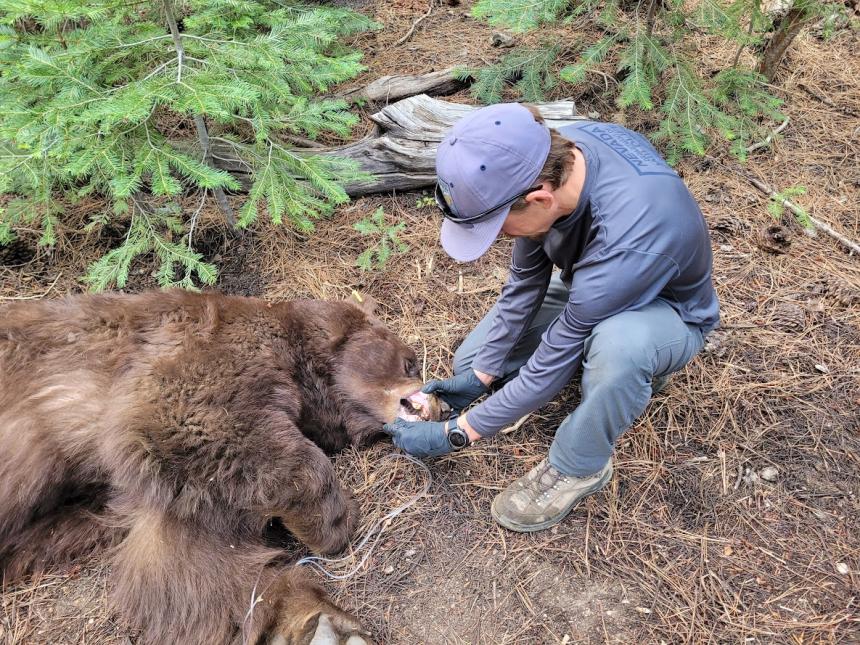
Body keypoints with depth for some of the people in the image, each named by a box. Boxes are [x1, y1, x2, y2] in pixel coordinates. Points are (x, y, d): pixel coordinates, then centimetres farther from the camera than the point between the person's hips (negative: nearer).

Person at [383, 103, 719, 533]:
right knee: (470, 364, 3)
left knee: (617, 343, -43)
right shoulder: (547, 155, -23)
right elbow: (526, 280, -10)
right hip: (589, 289, 7)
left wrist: (455, 434, -21)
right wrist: (479, 376, -8)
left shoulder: (627, 239, -43)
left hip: (668, 312, -6)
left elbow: (552, 362, -31)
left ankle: (578, 466, -11)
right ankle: (632, 368, 13)